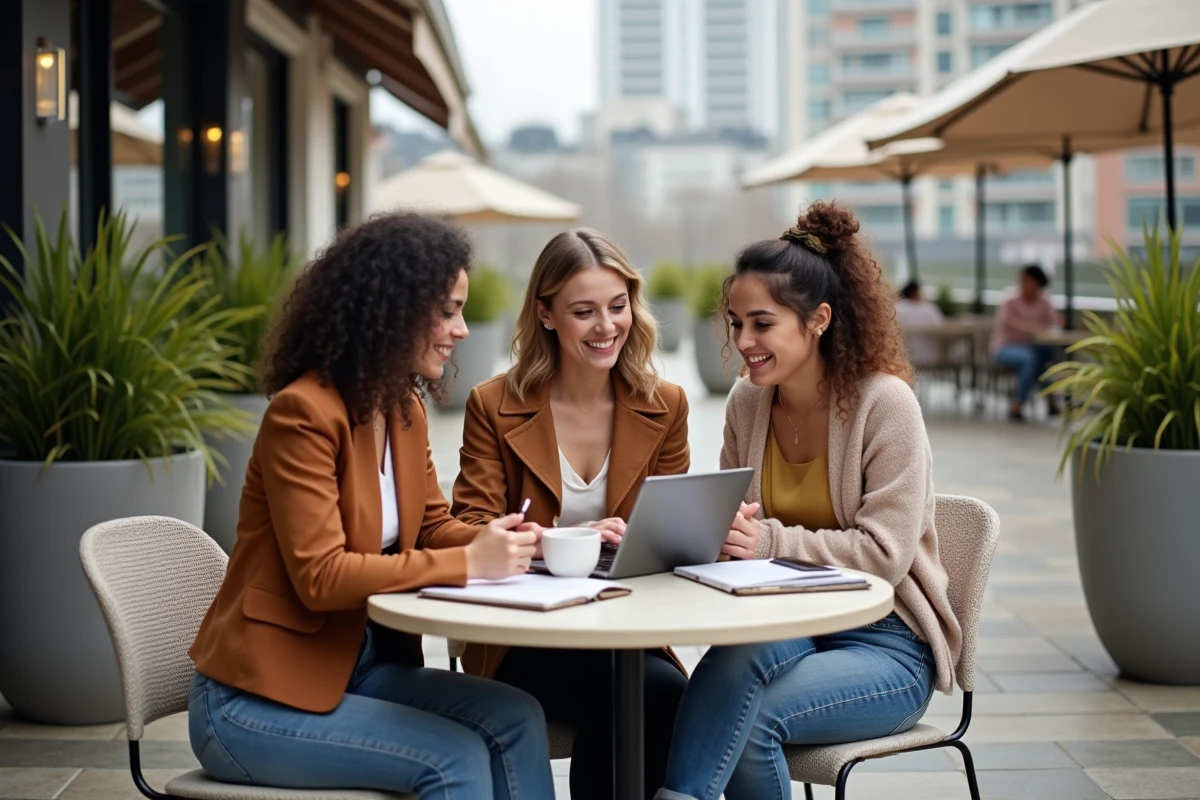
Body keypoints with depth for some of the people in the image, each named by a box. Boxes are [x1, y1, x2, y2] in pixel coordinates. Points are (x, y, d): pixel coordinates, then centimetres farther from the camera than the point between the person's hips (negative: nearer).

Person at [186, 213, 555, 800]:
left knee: (515, 719, -12)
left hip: (356, 664, 8)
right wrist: (467, 564, -25)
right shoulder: (304, 412, -19)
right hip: (254, 701, -8)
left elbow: (433, 528, 12)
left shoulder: (405, 410, 8)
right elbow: (320, 576, -24)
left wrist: (499, 542, -10)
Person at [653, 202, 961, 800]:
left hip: (885, 643, -4)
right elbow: (735, 529, 11)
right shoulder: (746, 403, 5)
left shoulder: (884, 403, -11)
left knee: (749, 718, -33)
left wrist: (770, 540, -25)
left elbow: (884, 554, -16)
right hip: (783, 628, 4)